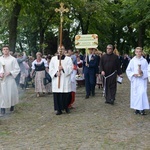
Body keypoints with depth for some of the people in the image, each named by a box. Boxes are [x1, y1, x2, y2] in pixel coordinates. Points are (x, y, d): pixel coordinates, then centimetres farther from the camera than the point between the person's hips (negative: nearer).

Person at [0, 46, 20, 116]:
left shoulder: (13, 59, -3)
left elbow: (17, 69, -3)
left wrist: (9, 72, -14)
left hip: (10, 78, -2)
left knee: (12, 92, 1)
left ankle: (12, 105, 24)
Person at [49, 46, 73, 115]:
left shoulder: (68, 59, 8)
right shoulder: (53, 58, 12)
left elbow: (70, 68, -3)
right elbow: (51, 68, 5)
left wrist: (63, 68, -18)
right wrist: (56, 73, -12)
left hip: (65, 79, -1)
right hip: (56, 79, 1)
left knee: (66, 94, -3)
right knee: (57, 95, -2)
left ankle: (66, 107, 16)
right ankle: (58, 109, 5)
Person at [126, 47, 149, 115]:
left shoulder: (144, 61, 1)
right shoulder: (132, 61, 2)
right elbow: (128, 70, 5)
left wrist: (143, 72, -17)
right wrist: (133, 74, -11)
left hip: (142, 80, -1)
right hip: (135, 80, 1)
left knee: (142, 93, -11)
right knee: (135, 94, 3)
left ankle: (142, 109, -7)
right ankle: (137, 108, 13)